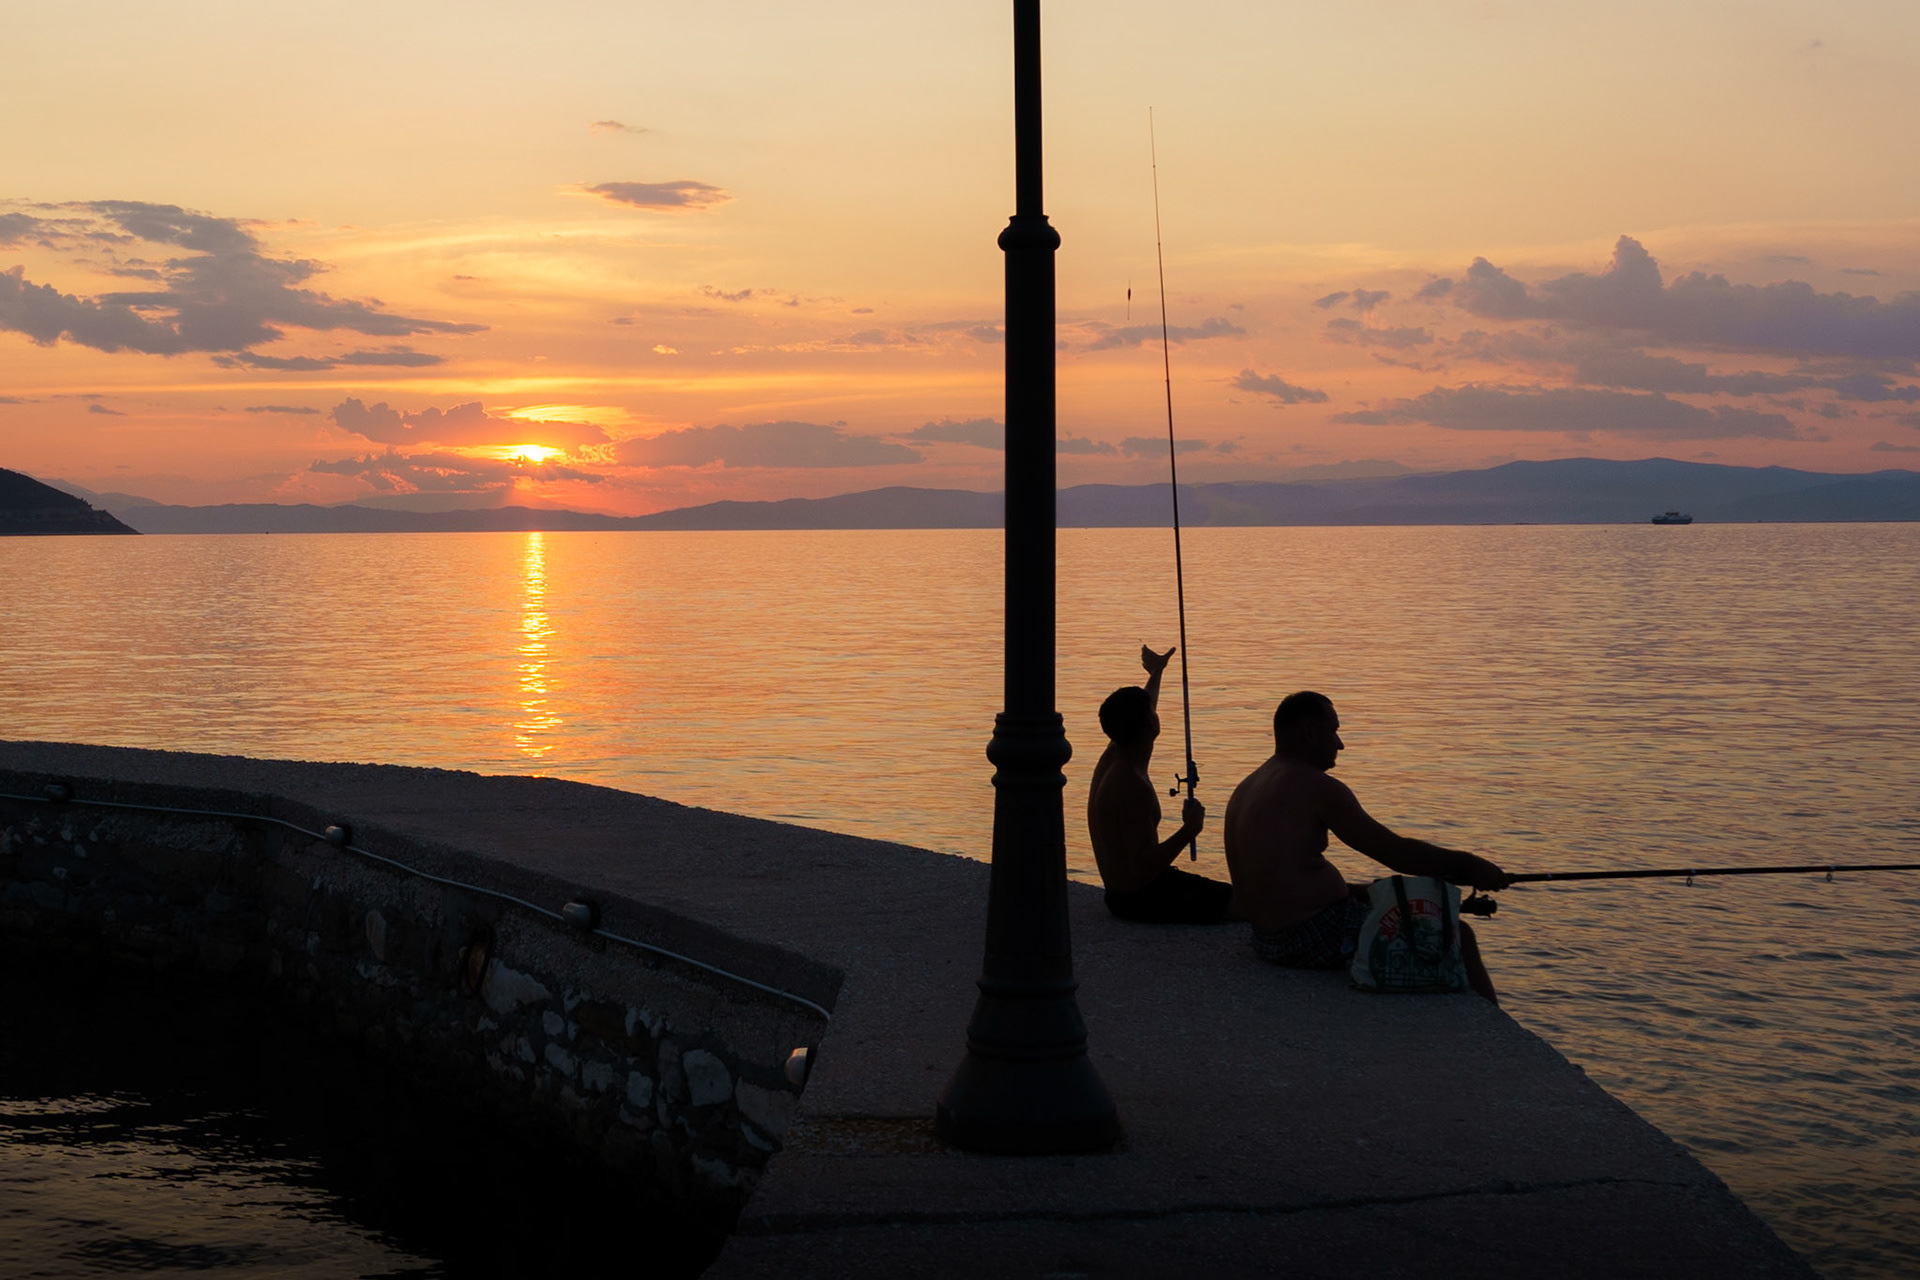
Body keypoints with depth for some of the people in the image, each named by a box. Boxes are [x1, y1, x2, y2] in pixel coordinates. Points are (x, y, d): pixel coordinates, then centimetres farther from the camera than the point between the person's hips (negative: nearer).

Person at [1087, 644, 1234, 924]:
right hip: (1141, 899, -11)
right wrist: (1190, 830, -35)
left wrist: (1156, 672, 43)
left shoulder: (1111, 759, 3)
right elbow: (1143, 868, -31)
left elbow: (1139, 719, 27)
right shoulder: (1133, 786, -27)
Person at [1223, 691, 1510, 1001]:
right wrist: (1468, 866, -4)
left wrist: (1362, 891, 21)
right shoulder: (1313, 787, -15)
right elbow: (1396, 852, -15)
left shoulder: (1247, 788, 13)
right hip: (1315, 940, -10)